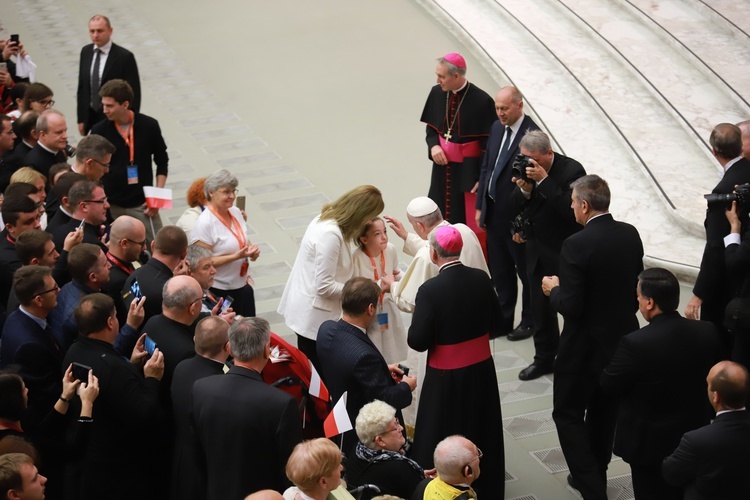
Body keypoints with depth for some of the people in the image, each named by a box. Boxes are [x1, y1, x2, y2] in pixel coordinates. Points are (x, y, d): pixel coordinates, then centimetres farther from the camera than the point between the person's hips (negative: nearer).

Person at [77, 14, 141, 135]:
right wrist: (81, 119, 8)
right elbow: (82, 87, 10)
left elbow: (133, 93, -10)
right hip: (91, 118, 5)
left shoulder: (125, 57, -13)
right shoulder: (86, 52, 5)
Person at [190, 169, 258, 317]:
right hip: (219, 292, -7)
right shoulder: (204, 223, -19)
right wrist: (236, 256, -25)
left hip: (242, 286, 7)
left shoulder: (236, 212, 3)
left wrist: (252, 249, -4)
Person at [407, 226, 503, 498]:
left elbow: (418, 342, -20)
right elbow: (495, 320, 5)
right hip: (482, 368, 5)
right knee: (481, 428, 22)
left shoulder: (430, 290, -24)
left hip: (447, 375, -5)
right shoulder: (481, 279, -9)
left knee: (444, 437, 11)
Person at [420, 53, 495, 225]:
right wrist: (433, 145, -7)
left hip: (468, 169, -5)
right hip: (442, 165, 5)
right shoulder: (437, 93, -2)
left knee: (465, 221, 2)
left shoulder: (481, 101, -18)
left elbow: (488, 143, -13)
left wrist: (483, 178, -13)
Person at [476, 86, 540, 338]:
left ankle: (529, 321, 24)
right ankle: (504, 320, 29)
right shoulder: (497, 128, 5)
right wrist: (480, 206, 11)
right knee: (500, 270, 17)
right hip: (494, 212, 7)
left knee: (526, 270, 10)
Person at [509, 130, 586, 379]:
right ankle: (544, 358, 29)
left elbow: (570, 210, -31)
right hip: (537, 252, 6)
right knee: (540, 307, 15)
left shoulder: (571, 170, -20)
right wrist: (524, 190, -20)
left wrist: (544, 180, -33)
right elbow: (515, 207, 2)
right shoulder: (526, 168, -2)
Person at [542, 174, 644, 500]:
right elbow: (635, 287, 6)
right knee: (604, 412, 21)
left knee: (568, 413, 9)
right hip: (623, 336, 7)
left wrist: (554, 290, -4)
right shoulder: (630, 235, -3)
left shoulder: (577, 245, -24)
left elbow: (570, 307, -23)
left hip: (587, 344, -7)